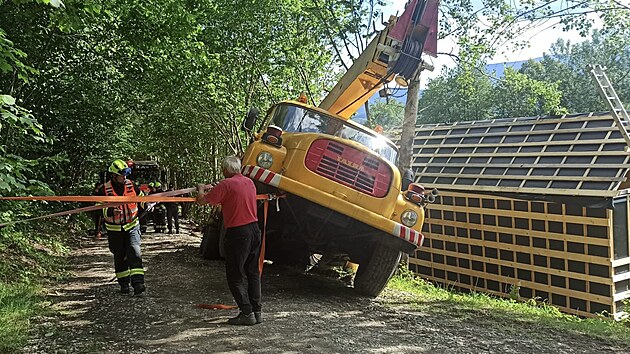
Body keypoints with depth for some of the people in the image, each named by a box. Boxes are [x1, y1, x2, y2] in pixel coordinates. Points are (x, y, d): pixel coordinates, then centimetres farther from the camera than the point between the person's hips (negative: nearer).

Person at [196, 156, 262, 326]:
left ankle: (247, 313, 3)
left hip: (237, 233, -7)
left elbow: (202, 201, -11)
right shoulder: (250, 182, 9)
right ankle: (257, 311, 19)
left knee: (236, 275, 3)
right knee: (253, 272, 15)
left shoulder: (226, 185, -13)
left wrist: (201, 190, 12)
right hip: (254, 229, 7)